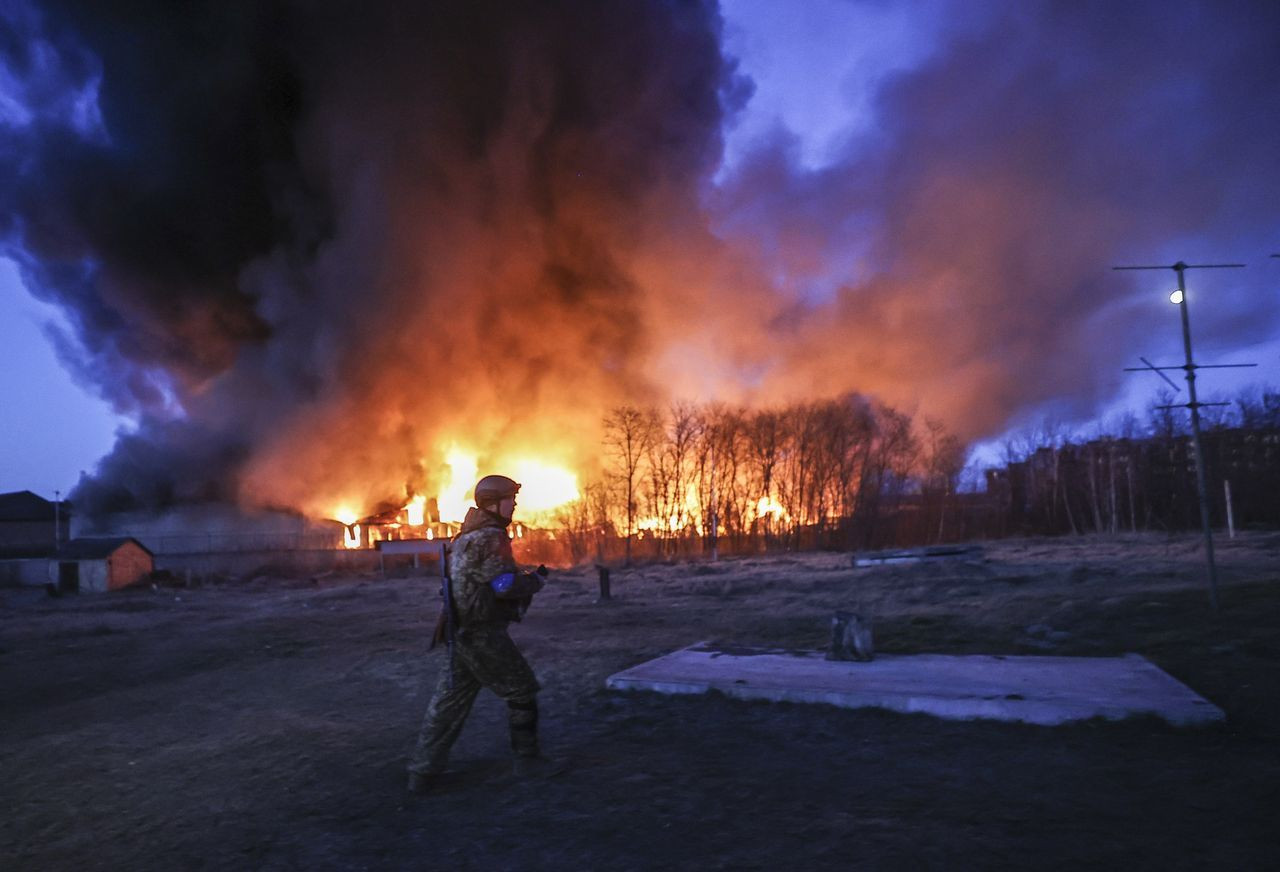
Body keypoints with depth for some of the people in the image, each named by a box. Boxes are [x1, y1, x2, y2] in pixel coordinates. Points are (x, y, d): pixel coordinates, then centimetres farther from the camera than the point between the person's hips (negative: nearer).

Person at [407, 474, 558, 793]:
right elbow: (507, 585, -22)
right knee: (522, 690, 4)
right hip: (483, 634, -9)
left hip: (464, 631, 9)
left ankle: (423, 771, 14)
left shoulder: (467, 536, 14)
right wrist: (537, 580, -5)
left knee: (450, 700, 11)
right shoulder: (490, 538, -17)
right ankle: (527, 758, 14)